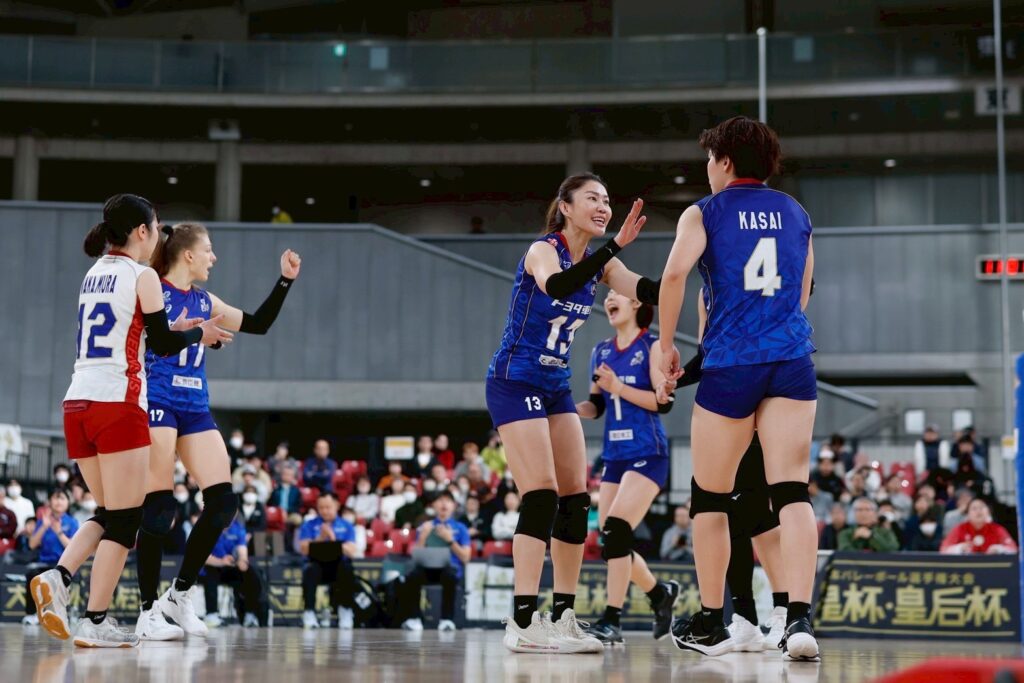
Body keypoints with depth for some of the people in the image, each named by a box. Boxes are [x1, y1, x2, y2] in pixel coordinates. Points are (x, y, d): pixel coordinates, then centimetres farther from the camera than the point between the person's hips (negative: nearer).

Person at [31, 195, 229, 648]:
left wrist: (172, 329, 24)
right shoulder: (142, 276, -5)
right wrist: (198, 334, 13)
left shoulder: (94, 274, 17)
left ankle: (56, 579, -3)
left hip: (78, 403, 7)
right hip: (118, 404, -7)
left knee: (108, 513, 18)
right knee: (125, 520, 0)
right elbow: (164, 346, -5)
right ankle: (95, 624, -2)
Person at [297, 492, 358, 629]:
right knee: (310, 570, -36)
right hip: (317, 563, 0)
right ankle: (309, 613, -31)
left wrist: (333, 539, -15)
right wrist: (320, 538, -15)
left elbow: (351, 552, -4)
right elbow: (304, 550, -3)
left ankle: (345, 612, -20)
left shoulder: (346, 526, 10)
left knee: (347, 569, -34)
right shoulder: (309, 525, 10)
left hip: (338, 565, 0)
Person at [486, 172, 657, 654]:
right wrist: (616, 244, -45)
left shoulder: (598, 262, 6)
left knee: (575, 500, 4)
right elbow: (556, 285, -40)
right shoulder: (543, 250, -15)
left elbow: (650, 292, -11)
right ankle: (523, 624, -16)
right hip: (515, 383, -8)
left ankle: (564, 618, 10)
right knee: (542, 498, -16)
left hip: (555, 388, 8)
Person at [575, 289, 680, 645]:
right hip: (614, 455, 7)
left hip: (647, 454, -7)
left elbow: (664, 400, -11)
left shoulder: (652, 346, -3)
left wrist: (620, 387, -20)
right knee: (609, 541, 4)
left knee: (617, 528, -19)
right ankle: (660, 592, 29)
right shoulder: (601, 351, 14)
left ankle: (611, 621, -15)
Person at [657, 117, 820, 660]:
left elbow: (674, 274, -13)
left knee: (710, 497, 10)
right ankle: (799, 618, -22)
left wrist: (666, 347, -5)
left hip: (730, 364, -3)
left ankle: (710, 624, 17)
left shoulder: (705, 213, 4)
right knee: (792, 490, -7)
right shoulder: (795, 213, 17)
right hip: (792, 359, 3)